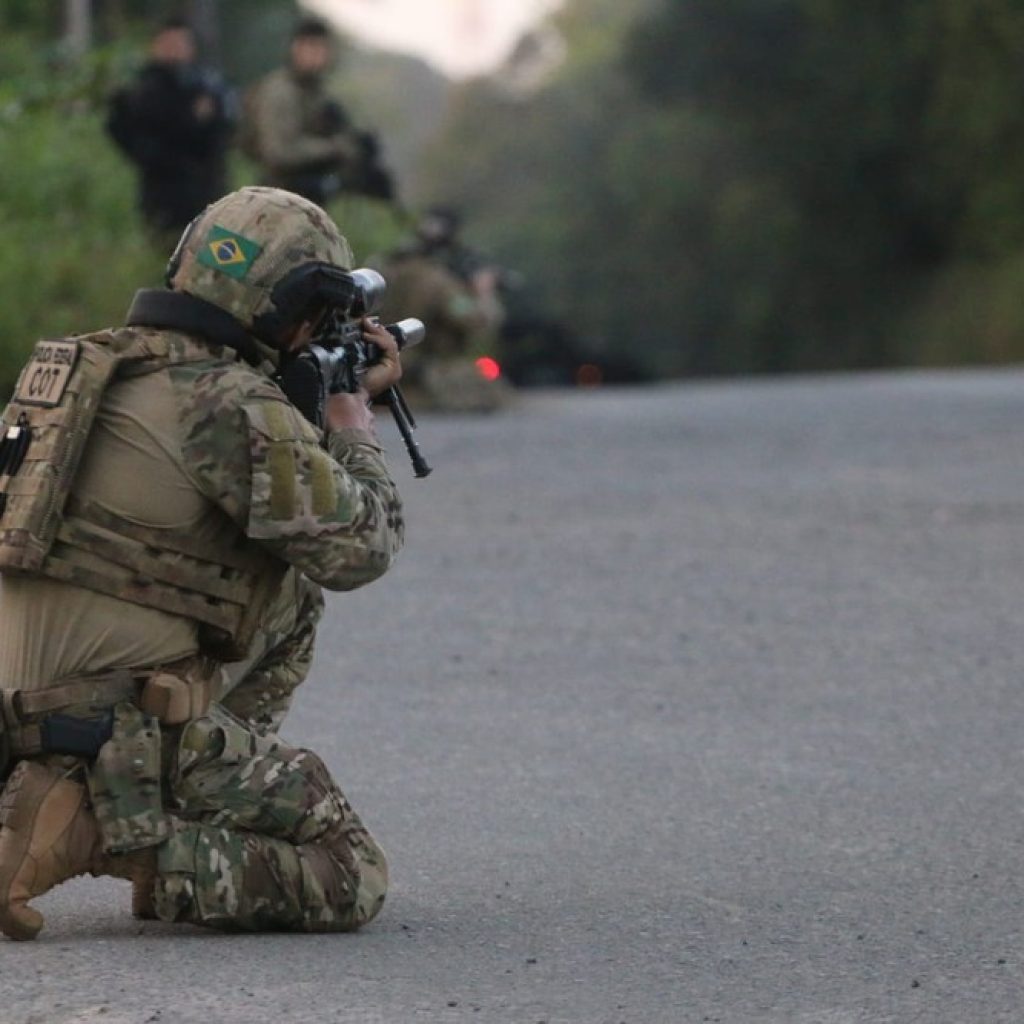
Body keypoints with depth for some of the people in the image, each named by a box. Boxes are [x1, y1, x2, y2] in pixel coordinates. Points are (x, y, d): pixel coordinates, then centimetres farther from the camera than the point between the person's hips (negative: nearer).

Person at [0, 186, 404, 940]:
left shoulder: (94, 366, 12)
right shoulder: (229, 404, -16)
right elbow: (357, 549, -10)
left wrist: (332, 415, 22)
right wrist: (353, 414, 5)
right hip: (127, 724, -9)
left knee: (290, 599, 25)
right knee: (352, 882, -1)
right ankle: (107, 835, -13)